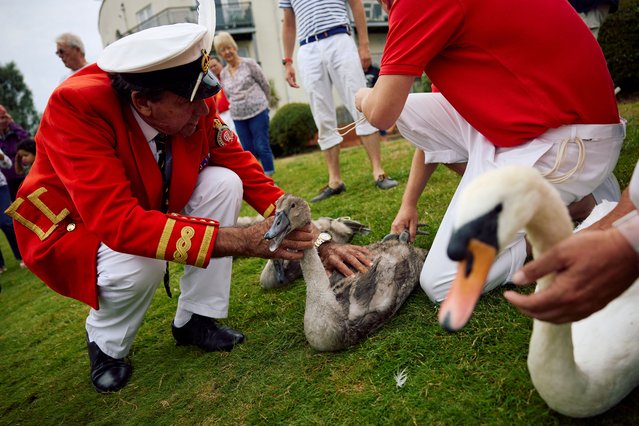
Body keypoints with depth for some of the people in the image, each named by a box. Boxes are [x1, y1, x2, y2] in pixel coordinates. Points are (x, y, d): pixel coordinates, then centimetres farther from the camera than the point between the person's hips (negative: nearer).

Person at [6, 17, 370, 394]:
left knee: (224, 182, -18)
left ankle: (193, 320, -3)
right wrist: (245, 240, -48)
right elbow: (118, 221, -42)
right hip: (71, 227, -4)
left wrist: (316, 241, -22)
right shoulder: (77, 106, -34)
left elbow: (250, 176, -13)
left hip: (147, 210, 5)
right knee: (140, 265, -35)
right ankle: (105, 343, 1)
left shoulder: (197, 107, -20)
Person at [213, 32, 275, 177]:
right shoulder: (223, 73, 10)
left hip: (258, 113, -4)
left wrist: (260, 103, 10)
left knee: (262, 146, -4)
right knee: (248, 151, 8)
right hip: (238, 117, 4)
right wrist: (237, 106, 13)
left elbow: (265, 85, 2)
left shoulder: (249, 63, -3)